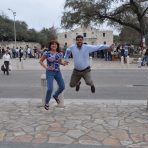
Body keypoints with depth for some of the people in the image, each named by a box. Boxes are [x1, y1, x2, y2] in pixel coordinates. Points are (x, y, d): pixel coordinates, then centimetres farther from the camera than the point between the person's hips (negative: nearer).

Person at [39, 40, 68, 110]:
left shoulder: (59, 53, 3)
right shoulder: (47, 53, -8)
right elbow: (40, 61, 0)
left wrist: (64, 63, -9)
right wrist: (45, 67, -13)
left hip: (58, 72, 5)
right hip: (50, 72, -5)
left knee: (62, 87, 6)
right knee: (50, 89, -13)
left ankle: (55, 95, 38)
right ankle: (46, 103, 12)